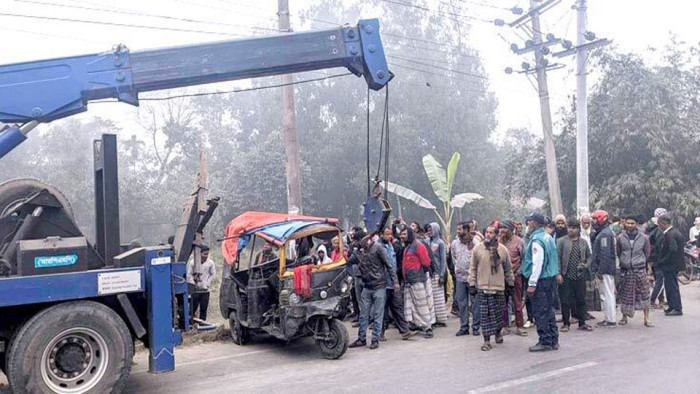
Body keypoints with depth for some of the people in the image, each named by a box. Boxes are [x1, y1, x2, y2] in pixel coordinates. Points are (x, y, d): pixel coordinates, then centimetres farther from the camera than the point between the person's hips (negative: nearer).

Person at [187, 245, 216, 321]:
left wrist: (207, 284, -4)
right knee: (192, 309, 2)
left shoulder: (210, 262, 0)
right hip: (195, 290, -2)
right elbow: (189, 275, 0)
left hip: (205, 290, 2)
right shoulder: (193, 262, -4)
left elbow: (213, 274, 5)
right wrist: (193, 284, -8)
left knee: (203, 310, 6)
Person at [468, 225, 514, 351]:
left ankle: (498, 332, 35)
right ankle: (487, 340, 8)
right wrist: (472, 284, 0)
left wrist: (510, 284, 11)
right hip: (482, 287, -1)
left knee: (499, 313, 9)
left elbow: (508, 269, 10)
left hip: (499, 287, 1)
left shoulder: (503, 250, 2)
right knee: (485, 314, 0)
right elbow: (473, 268, 4)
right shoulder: (477, 249, 0)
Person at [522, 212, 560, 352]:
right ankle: (553, 340, 20)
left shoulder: (536, 240, -17)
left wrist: (532, 283, -18)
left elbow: (537, 263, -20)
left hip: (541, 280, -9)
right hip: (551, 278, 9)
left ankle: (545, 342, 2)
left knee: (540, 312, -2)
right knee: (549, 310, 14)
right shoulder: (549, 237, 11)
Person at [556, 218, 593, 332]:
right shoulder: (561, 241, 1)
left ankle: (582, 323, 18)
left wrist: (586, 265, -2)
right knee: (565, 301, 1)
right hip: (566, 276, -3)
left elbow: (589, 256, 18)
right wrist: (558, 273, -10)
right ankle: (566, 323, 11)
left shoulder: (583, 242, 11)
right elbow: (557, 257, -3)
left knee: (581, 300, 8)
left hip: (580, 275, 3)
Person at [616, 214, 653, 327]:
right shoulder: (620, 238, 0)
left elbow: (647, 252, 11)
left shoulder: (643, 238, 0)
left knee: (644, 294, 1)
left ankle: (646, 319, 7)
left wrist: (641, 262, 8)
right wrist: (624, 262, 7)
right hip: (625, 270, 0)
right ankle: (624, 317, 19)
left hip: (640, 270, 0)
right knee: (625, 295, 7)